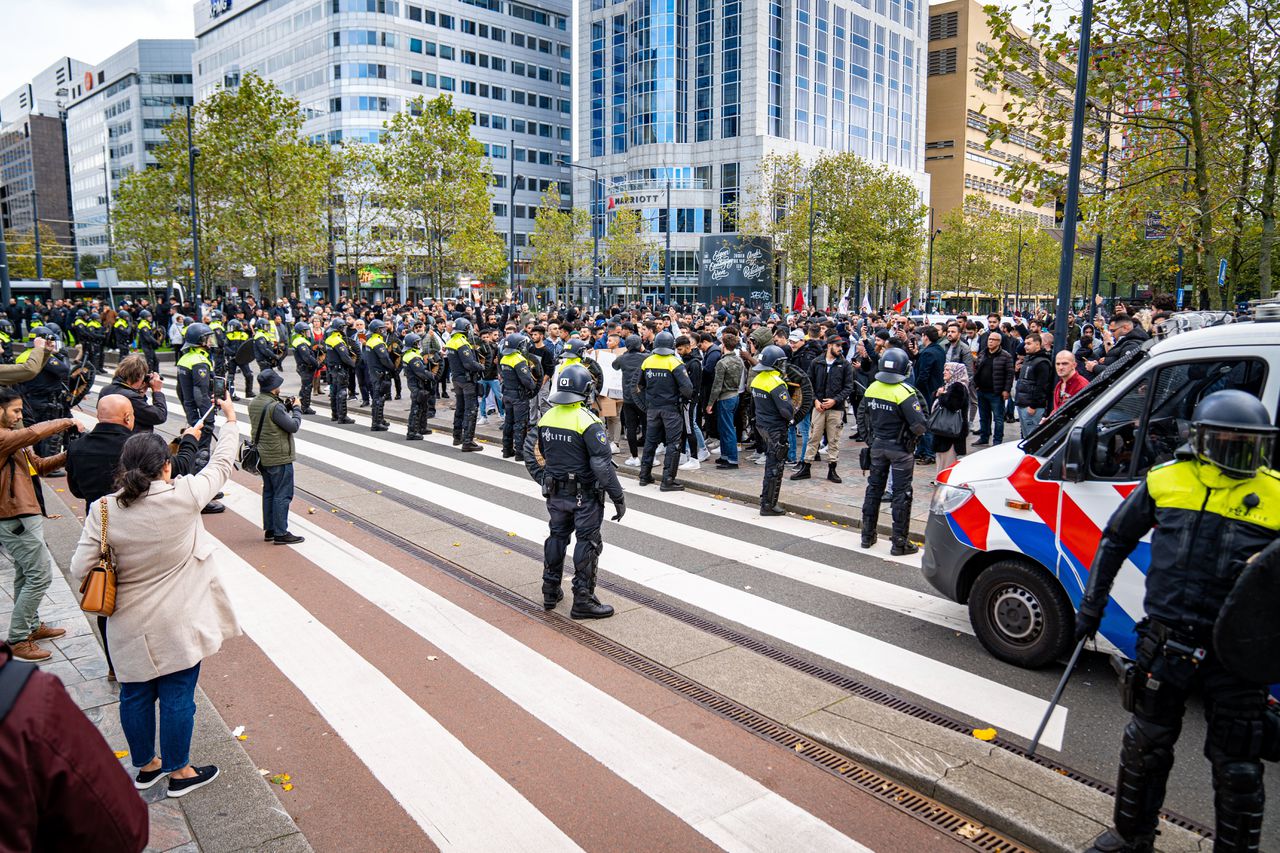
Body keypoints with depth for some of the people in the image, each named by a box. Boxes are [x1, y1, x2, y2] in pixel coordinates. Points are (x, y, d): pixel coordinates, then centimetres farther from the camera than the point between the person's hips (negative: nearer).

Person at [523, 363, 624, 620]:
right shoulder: (587, 421, -19)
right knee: (587, 543, 4)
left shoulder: (546, 417, 1)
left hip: (555, 493, 6)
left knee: (557, 537, 20)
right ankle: (583, 600, 9)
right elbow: (602, 464, -21)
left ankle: (550, 592, 30)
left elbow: (531, 453, 9)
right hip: (585, 495, -6)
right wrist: (618, 498, -15)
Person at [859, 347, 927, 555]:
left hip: (878, 445, 6)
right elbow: (919, 426, -23)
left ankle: (868, 535, 26)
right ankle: (899, 542, 9)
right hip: (900, 449, -5)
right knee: (901, 494, 3)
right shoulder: (904, 392, -21)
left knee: (874, 488, 17)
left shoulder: (871, 389, -2)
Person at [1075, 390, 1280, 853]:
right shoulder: (1166, 481, -2)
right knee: (1145, 745, 17)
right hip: (1166, 641, 2)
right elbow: (1115, 541, 9)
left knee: (1236, 766, 11)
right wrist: (1091, 605, 10)